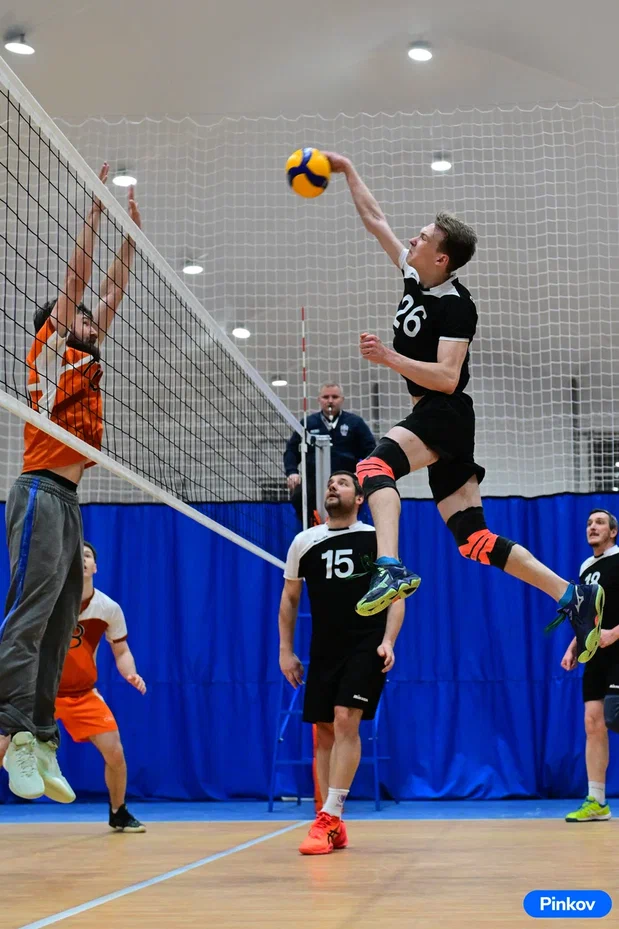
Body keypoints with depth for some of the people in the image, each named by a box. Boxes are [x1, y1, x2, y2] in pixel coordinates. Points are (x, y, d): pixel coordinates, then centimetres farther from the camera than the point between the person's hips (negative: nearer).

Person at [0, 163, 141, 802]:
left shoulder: (84, 356, 23)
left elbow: (110, 290, 27)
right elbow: (77, 275, -1)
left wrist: (130, 231, 25)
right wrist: (96, 204, 3)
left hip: (66, 499, 9)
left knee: (56, 628, 4)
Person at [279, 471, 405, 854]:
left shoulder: (377, 538, 0)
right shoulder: (305, 542, 6)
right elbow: (289, 598, 14)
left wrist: (388, 641, -12)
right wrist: (286, 651, 10)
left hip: (367, 646, -3)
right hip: (324, 650, 4)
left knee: (346, 721, -18)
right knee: (324, 731, 4)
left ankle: (328, 819, -16)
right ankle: (334, 827, 13)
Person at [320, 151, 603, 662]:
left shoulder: (456, 305, -13)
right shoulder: (415, 277, 10)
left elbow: (446, 377, -20)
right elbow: (375, 220, 19)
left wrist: (388, 358, -25)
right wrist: (347, 170, 22)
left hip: (444, 415, -9)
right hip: (433, 418, 9)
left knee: (375, 466, -30)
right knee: (475, 539, 6)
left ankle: (391, 569, -47)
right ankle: (572, 596, 6)